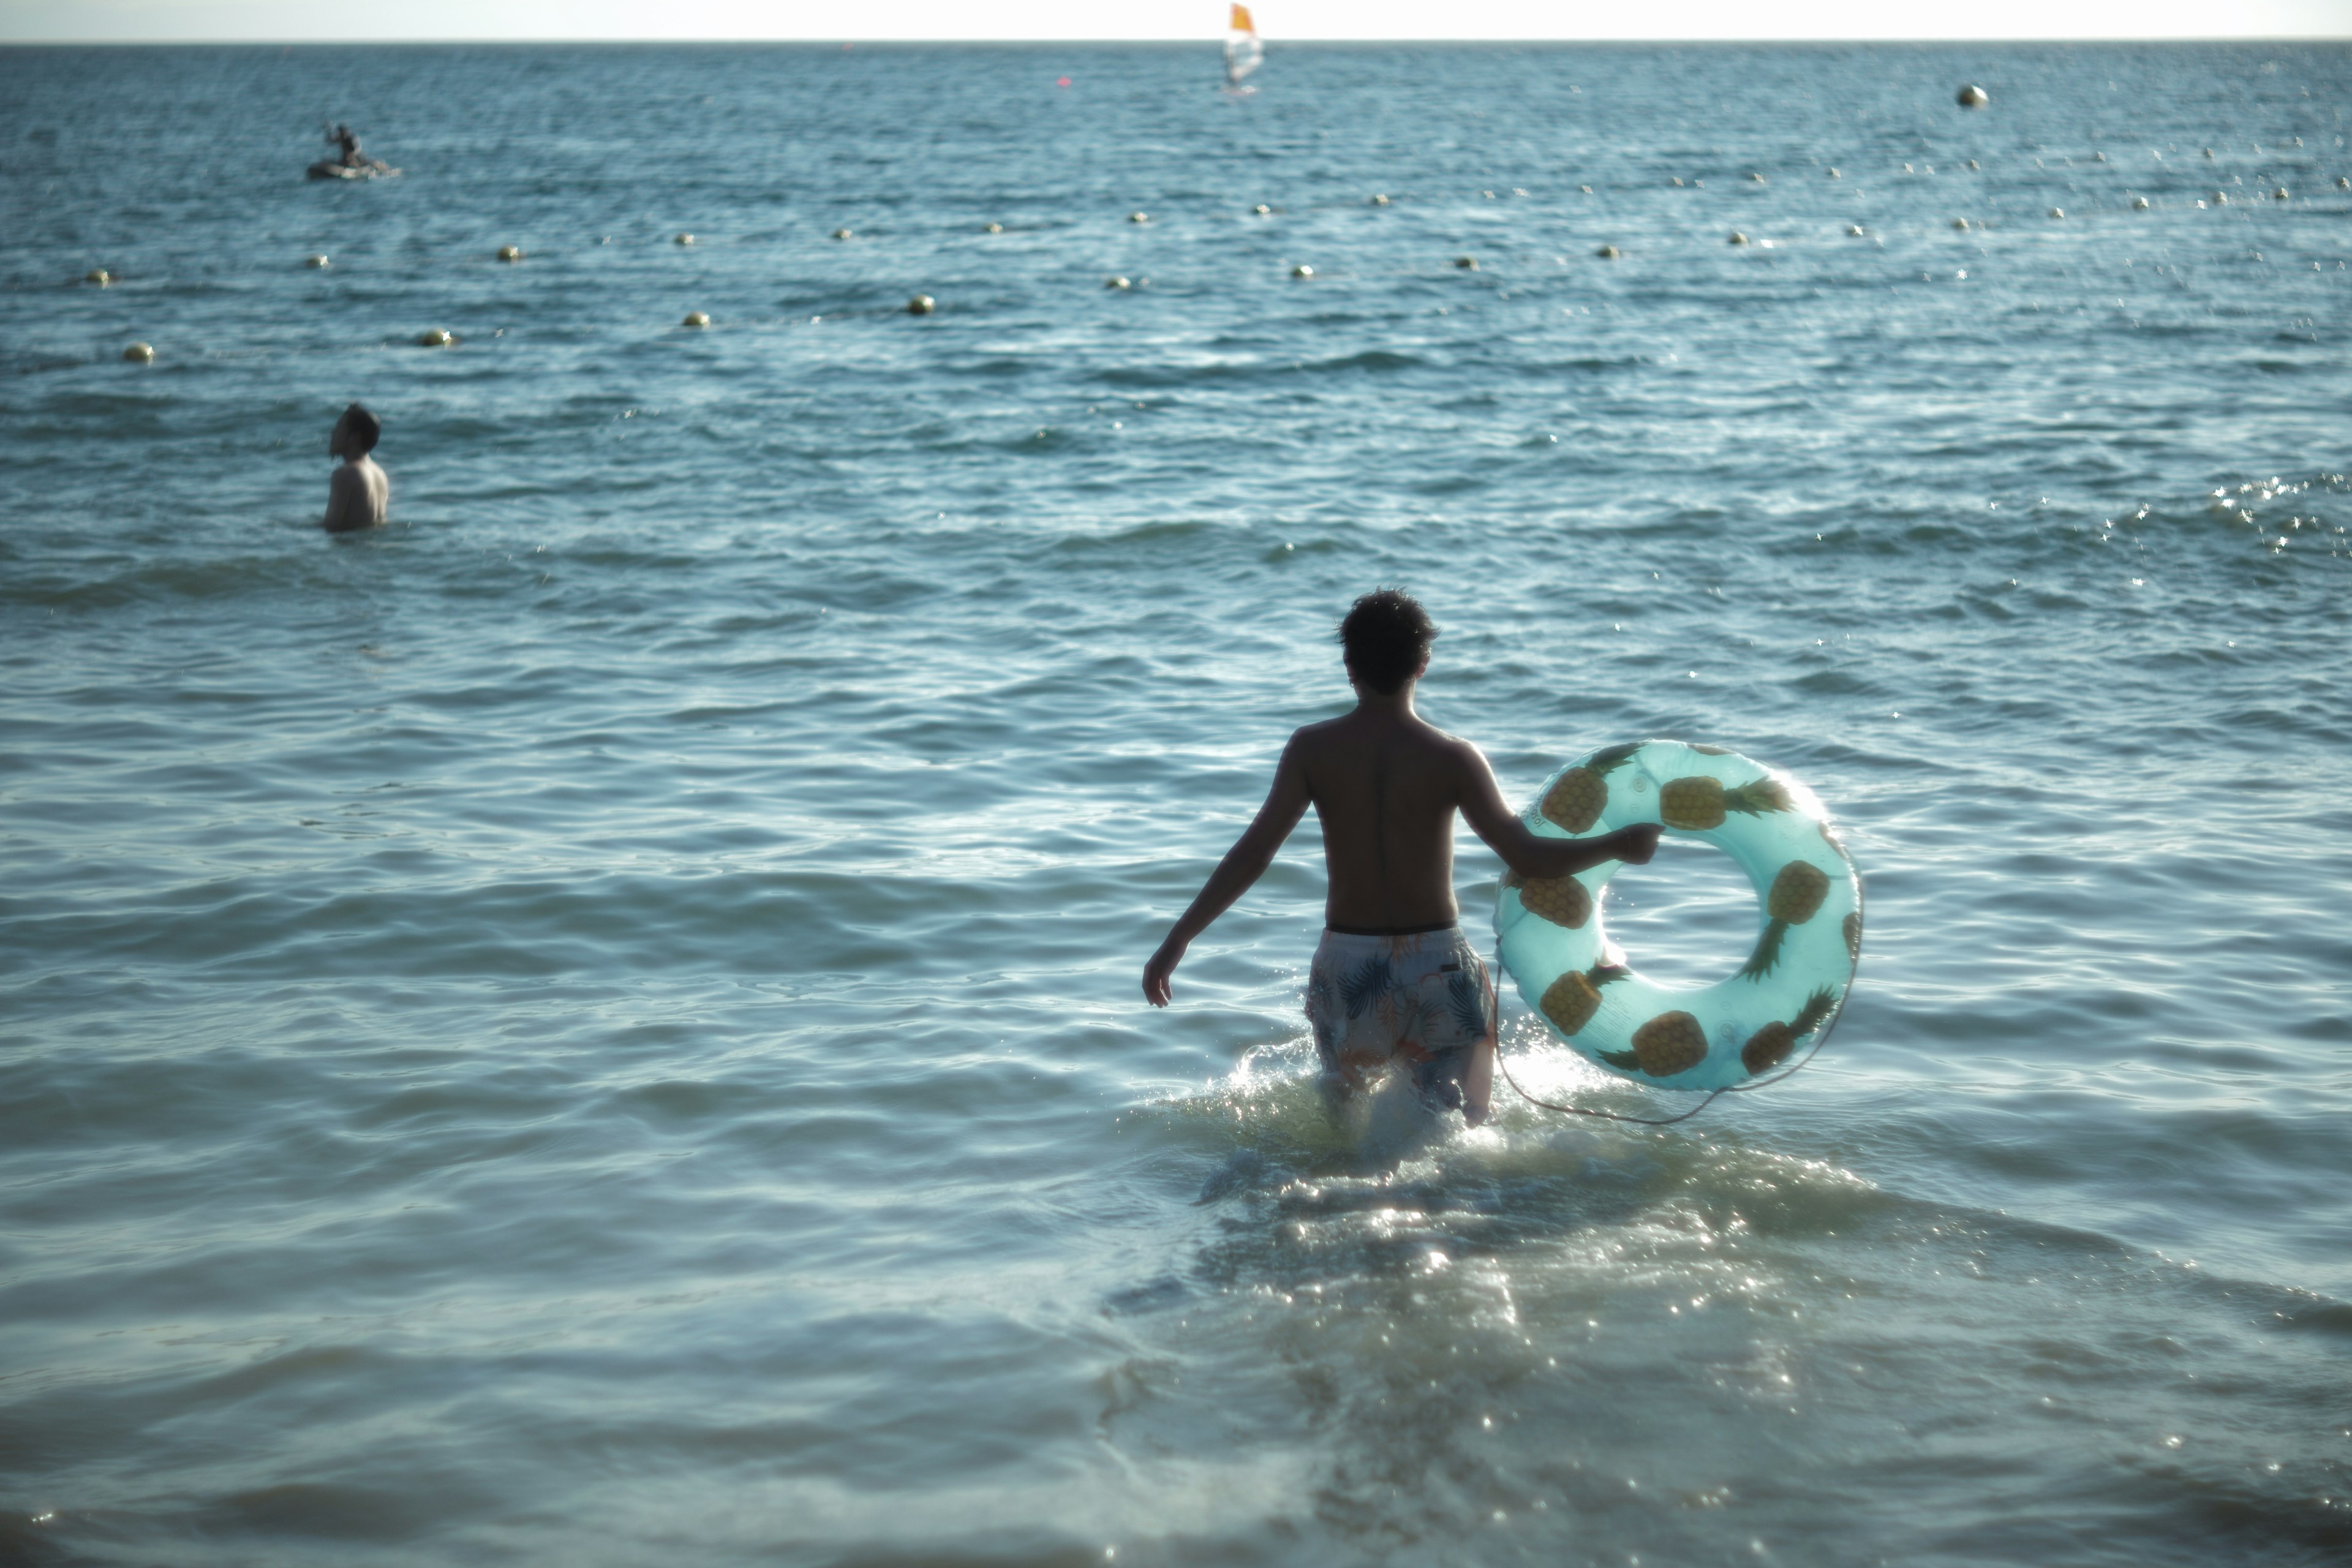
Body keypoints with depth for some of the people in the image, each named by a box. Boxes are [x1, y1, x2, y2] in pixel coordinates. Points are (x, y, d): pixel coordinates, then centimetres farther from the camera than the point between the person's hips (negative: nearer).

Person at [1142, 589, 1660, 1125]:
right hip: (1437, 965, -1)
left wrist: (1177, 940, -7)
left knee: (1343, 1118, 26)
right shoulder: (1452, 758, -8)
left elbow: (1254, 850, -10)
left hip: (1347, 965, 1)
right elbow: (1526, 857, -10)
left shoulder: (1313, 750, -5)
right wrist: (1618, 846, 4)